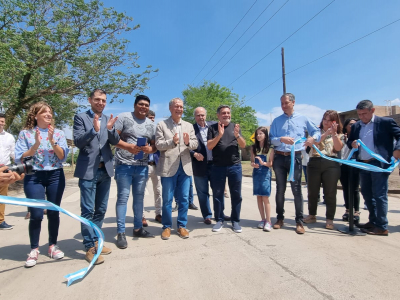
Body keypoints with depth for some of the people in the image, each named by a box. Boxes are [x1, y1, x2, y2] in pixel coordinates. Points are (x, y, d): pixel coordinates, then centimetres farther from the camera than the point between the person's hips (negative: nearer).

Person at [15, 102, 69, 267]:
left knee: (54, 212, 7)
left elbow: (63, 157, -3)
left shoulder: (58, 133, 4)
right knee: (36, 214, -3)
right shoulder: (25, 133, 2)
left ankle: (53, 245, 23)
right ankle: (34, 249, 16)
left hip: (56, 176, 2)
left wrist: (52, 141, -15)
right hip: (34, 177, -1)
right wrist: (36, 145, -16)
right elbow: (19, 159, -4)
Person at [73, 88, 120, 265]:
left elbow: (115, 141, 1)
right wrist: (94, 130, -26)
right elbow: (78, 142, -11)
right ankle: (89, 247, 10)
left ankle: (95, 241, 27)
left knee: (101, 209, 13)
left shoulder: (108, 120, 11)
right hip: (88, 170, -5)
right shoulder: (81, 117, 0)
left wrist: (110, 129, -19)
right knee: (88, 210, -1)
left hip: (105, 170, 5)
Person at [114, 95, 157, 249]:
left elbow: (155, 145, 12)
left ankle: (138, 228, 26)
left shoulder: (151, 124, 12)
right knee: (123, 197, -2)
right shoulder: (123, 117, -2)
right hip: (124, 164, -4)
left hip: (142, 166, 5)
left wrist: (150, 149, -10)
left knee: (139, 197, 12)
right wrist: (128, 146, -22)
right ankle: (121, 233, 8)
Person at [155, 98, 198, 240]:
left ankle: (182, 226, 23)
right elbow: (158, 144, -6)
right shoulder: (162, 125, 2)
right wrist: (172, 142, -23)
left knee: (184, 199, 8)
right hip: (168, 167, -3)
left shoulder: (189, 126, 13)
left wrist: (188, 142, -17)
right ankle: (167, 227, 23)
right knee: (167, 200, 7)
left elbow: (195, 144, 5)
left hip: (185, 166, 3)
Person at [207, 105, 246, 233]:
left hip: (235, 166, 1)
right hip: (218, 166, -1)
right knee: (217, 194, 5)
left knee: (236, 195, 6)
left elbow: (243, 145, 3)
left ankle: (235, 221, 18)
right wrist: (219, 135, -20)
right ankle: (219, 220, 18)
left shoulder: (235, 127, 9)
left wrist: (237, 135, -16)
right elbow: (209, 146, -5)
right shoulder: (212, 128, 4)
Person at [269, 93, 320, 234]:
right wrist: (281, 139, -19)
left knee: (296, 189, -2)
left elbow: (317, 131, 10)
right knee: (280, 189, 9)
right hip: (279, 157, 2)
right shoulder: (276, 121, 9)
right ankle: (280, 218, 22)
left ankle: (299, 221, 8)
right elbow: (271, 139, 1)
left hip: (295, 157, -2)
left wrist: (313, 138, -12)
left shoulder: (303, 119, 8)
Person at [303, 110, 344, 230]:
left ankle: (329, 220, 10)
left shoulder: (339, 135, 12)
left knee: (330, 193, 0)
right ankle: (312, 215, 23)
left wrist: (334, 133, -11)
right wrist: (326, 133, -13)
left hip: (331, 164, -1)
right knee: (312, 192, 8)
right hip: (314, 163, 1)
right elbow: (313, 143, -6)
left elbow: (338, 148, -5)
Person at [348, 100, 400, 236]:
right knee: (367, 193, 13)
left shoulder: (386, 122, -2)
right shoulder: (356, 126, 13)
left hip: (379, 164, -6)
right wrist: (352, 143, -7)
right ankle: (373, 221, 27)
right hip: (363, 164, 6)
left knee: (379, 195, -3)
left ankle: (382, 227, 7)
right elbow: (349, 141, 15)